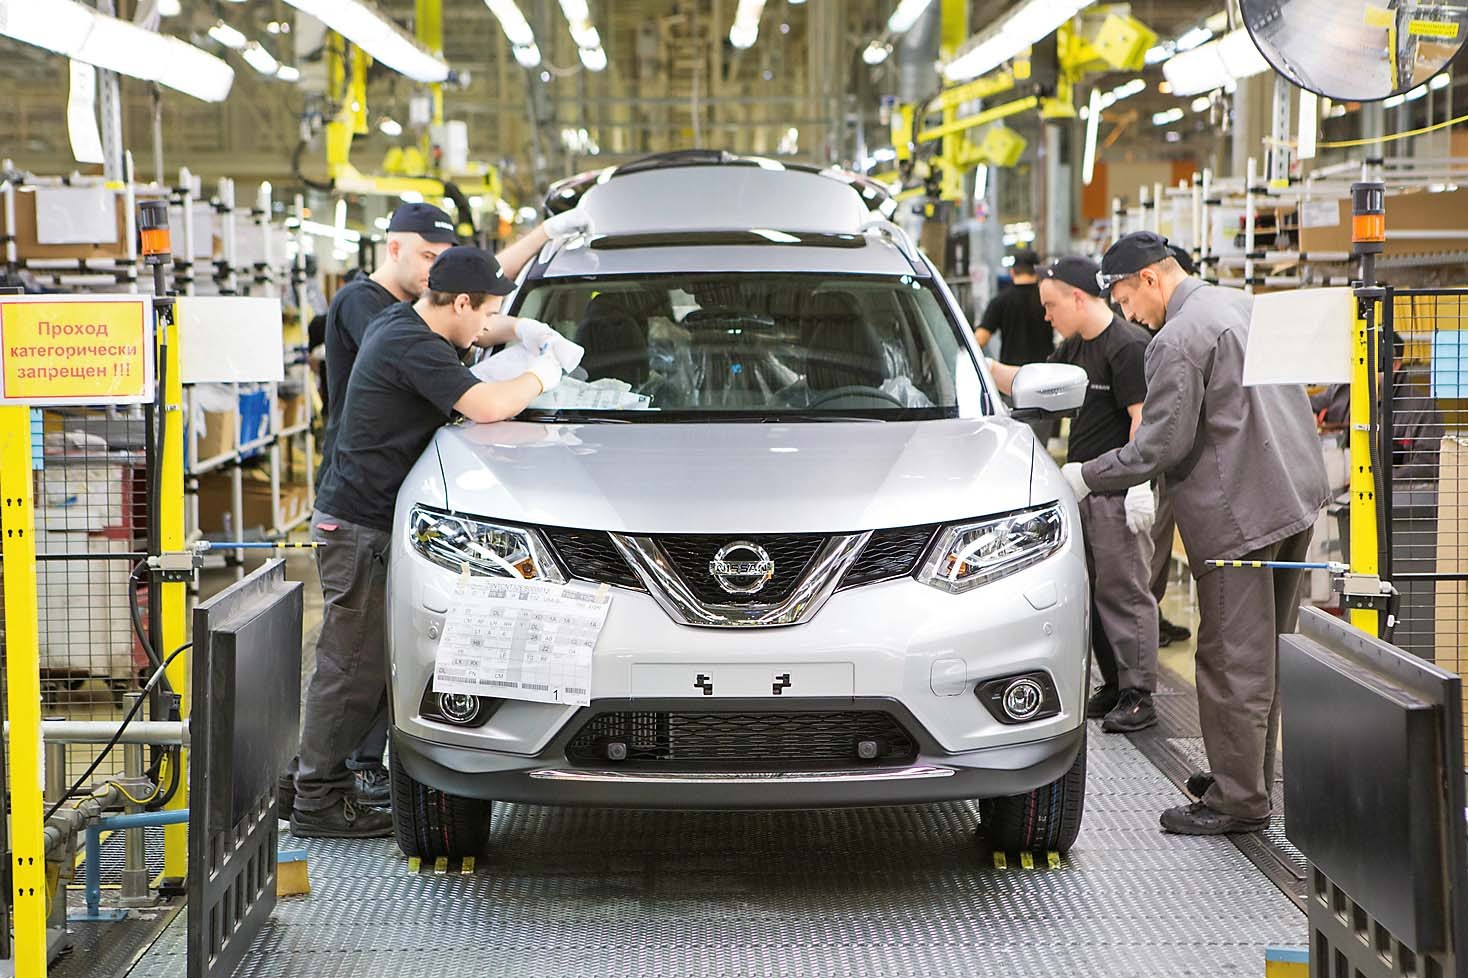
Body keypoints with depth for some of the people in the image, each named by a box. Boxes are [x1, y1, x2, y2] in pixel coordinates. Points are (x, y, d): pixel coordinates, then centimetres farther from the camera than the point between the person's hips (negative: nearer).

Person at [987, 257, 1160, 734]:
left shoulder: (1128, 346, -13)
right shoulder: (1076, 347, 16)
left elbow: (1143, 418, -17)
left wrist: (1140, 485, -21)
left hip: (1118, 492, -10)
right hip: (1084, 487, 10)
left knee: (1125, 591, -8)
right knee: (1093, 592, 13)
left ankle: (1139, 696, -4)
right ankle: (1113, 686, 21)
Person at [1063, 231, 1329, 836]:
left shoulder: (1176, 343, -15)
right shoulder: (1246, 305, 13)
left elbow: (1161, 446, -17)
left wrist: (1086, 478, -5)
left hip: (1240, 514, -10)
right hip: (1297, 497, 10)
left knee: (1233, 661, -4)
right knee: (1265, 653, 17)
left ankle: (1238, 799, 0)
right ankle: (1252, 773, 26)